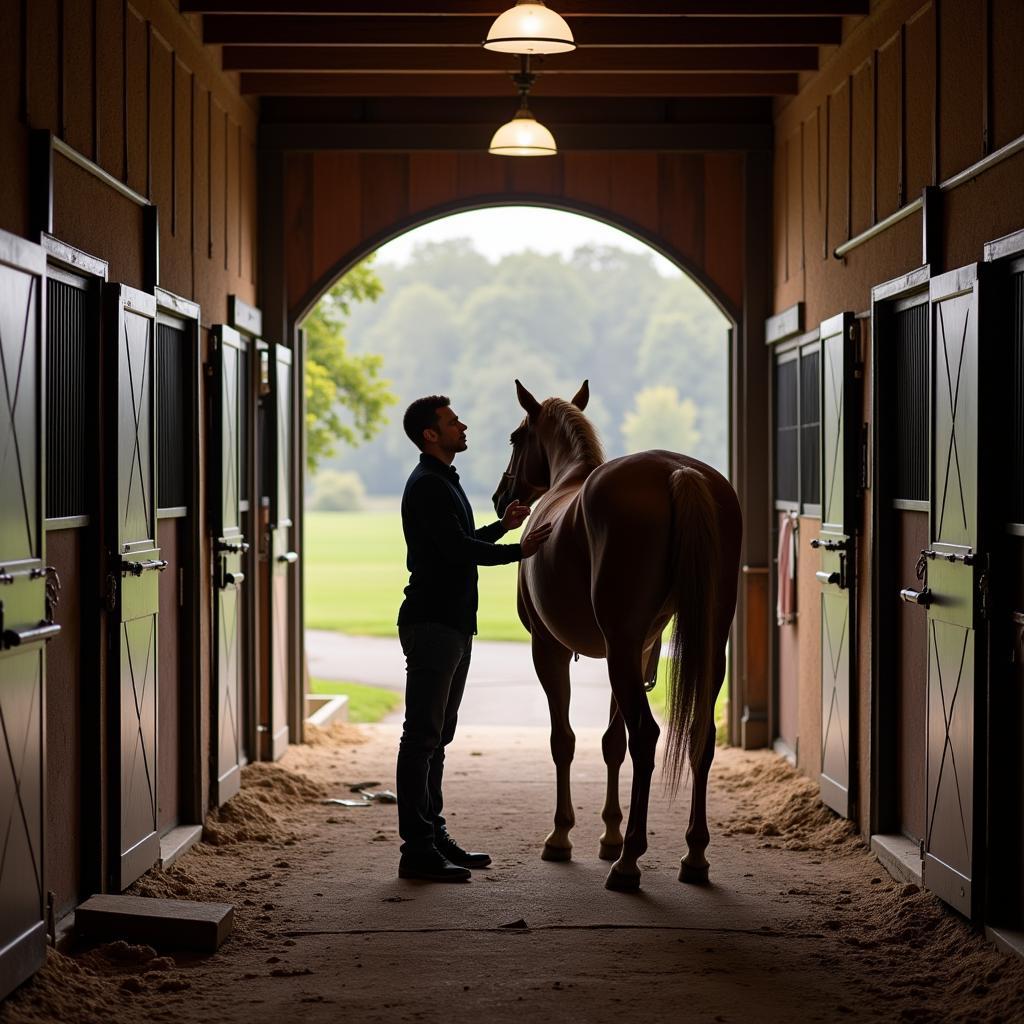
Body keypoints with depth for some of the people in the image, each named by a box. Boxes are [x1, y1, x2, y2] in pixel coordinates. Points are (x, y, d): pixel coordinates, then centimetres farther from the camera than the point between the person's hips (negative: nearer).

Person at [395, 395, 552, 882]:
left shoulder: (445, 482, 18)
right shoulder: (426, 486, -14)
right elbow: (459, 549, -21)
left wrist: (503, 526, 23)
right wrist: (517, 550, -16)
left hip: (453, 624, 11)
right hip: (431, 623, -11)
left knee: (437, 735, 14)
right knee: (422, 735, -9)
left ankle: (434, 836, 22)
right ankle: (417, 849, -8)